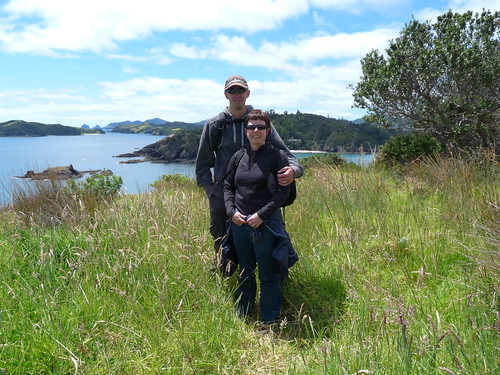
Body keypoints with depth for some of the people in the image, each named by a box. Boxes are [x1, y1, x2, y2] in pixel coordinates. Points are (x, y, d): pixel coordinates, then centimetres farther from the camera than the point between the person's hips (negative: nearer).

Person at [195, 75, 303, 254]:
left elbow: (283, 153, -2)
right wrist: (210, 189, -3)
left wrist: (293, 170, -24)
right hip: (222, 198, 0)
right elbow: (202, 164, 9)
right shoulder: (214, 124, 2)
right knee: (222, 246, 14)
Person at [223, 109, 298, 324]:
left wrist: (262, 214, -16)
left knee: (269, 275, 5)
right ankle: (242, 317, 35)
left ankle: (269, 322, 21)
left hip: (267, 224, -5)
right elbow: (228, 186, 13)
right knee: (244, 272, 18)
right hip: (239, 224, 5)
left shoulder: (277, 156, -5)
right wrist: (231, 210, -3)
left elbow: (284, 190, -10)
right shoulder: (238, 157, 8)